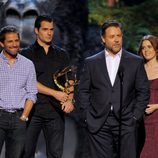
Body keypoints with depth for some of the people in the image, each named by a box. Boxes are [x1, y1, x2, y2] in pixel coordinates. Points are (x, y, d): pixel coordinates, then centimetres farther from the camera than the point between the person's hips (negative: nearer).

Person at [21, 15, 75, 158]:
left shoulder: (62, 55, 15)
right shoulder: (27, 54, 5)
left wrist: (69, 100, -10)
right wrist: (55, 93, -13)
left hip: (56, 111, 2)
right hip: (32, 110, -2)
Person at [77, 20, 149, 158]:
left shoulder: (136, 62, 7)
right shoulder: (91, 63, 9)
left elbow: (143, 92, 7)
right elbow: (83, 91, 9)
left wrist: (135, 117, -2)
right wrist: (87, 117, 1)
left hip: (126, 123, 0)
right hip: (98, 124, 1)